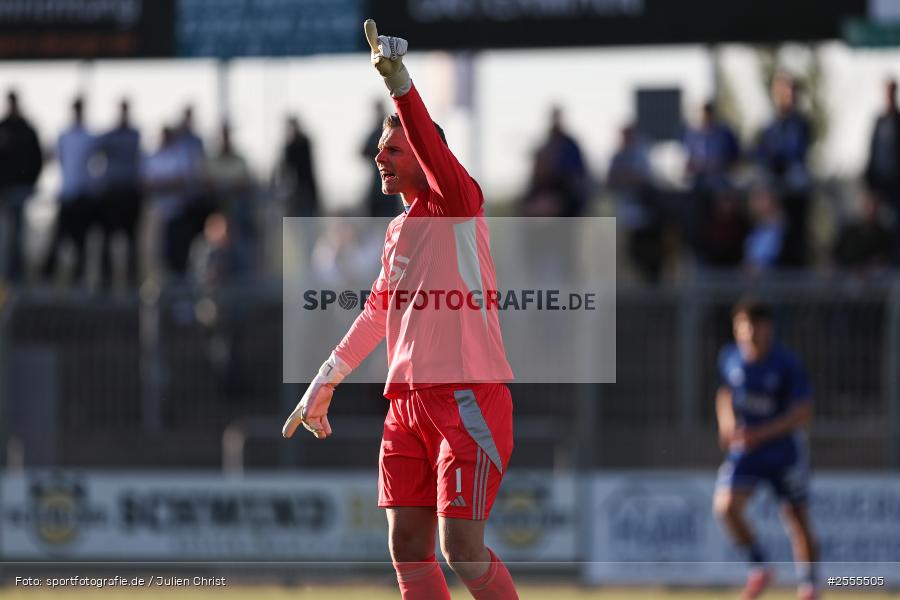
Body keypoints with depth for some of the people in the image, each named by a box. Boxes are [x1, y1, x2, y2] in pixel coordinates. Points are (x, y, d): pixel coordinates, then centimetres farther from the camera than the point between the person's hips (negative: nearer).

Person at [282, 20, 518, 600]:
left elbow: (434, 150, -24)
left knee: (462, 551, -14)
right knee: (407, 546, 2)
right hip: (408, 401, 8)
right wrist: (324, 384, 34)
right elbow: (377, 313, 30)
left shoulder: (457, 204, -5)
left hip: (469, 400, -8)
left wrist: (399, 82, -38)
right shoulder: (398, 230, 19)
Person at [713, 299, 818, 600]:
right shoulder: (729, 358, -3)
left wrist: (761, 434, -27)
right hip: (744, 452, 3)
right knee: (725, 506, -19)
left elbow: (803, 413, -18)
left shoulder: (787, 363, -15)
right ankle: (758, 569, 0)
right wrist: (726, 423, -3)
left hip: (784, 450, -3)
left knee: (796, 518, 5)